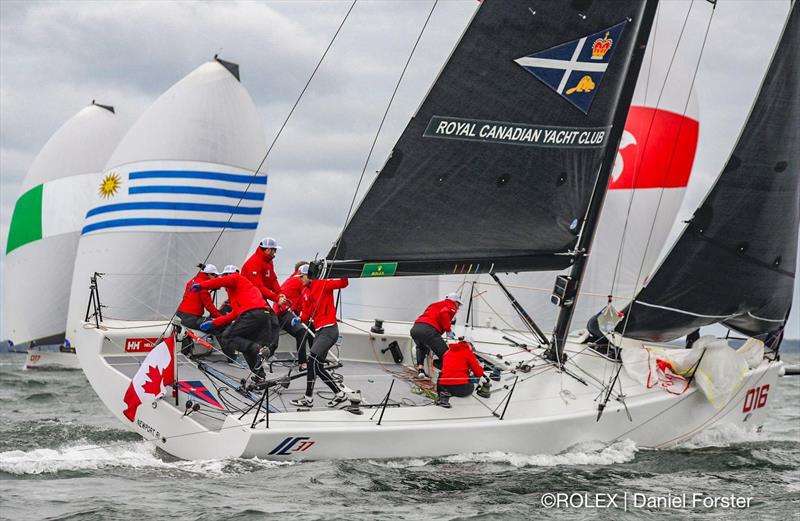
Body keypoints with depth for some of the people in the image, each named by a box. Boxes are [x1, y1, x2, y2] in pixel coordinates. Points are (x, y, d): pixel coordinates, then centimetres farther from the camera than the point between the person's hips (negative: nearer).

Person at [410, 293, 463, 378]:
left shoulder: (436, 305, 37)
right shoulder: (451, 306, 14)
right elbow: (444, 313, -8)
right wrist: (448, 330, -3)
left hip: (414, 328, 7)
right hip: (428, 329, -7)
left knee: (421, 347, 36)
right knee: (445, 355, -4)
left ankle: (420, 368, 21)